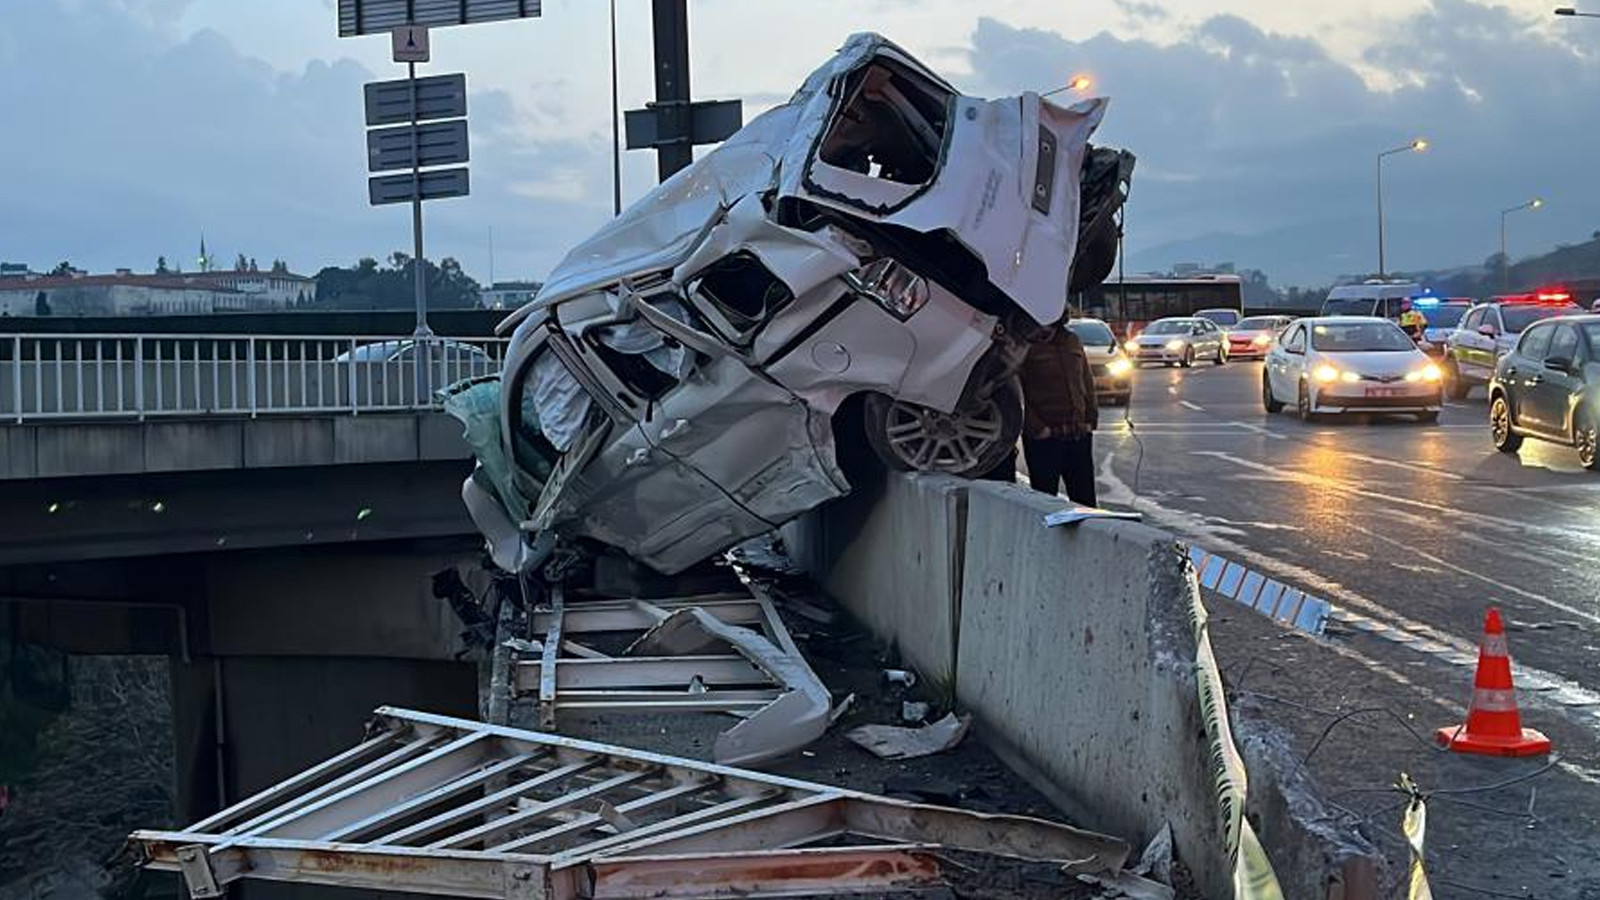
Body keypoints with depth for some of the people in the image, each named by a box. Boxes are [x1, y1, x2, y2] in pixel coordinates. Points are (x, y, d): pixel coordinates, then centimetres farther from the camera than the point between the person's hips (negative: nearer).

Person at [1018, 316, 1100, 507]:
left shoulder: (1072, 341, 10)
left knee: (1086, 498, 11)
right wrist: (1036, 428, -15)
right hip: (1044, 439, -5)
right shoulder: (1026, 348, -7)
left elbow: (1088, 382, 17)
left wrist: (1090, 420, 7)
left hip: (1079, 435, 5)